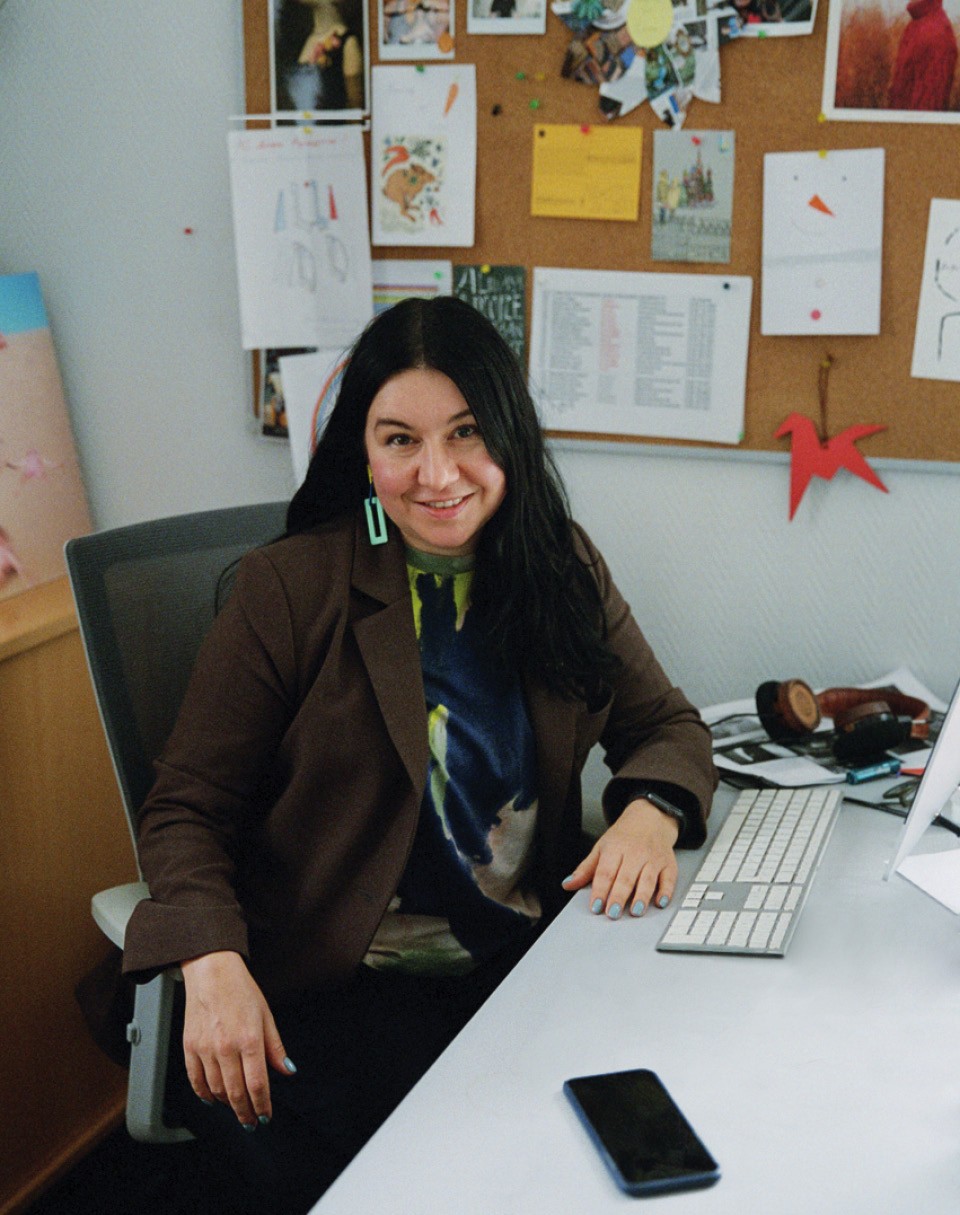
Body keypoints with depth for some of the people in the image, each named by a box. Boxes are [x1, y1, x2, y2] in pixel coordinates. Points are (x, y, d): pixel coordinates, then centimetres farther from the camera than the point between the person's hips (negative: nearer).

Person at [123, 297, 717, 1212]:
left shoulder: (561, 568, 6)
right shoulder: (287, 589, -6)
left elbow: (667, 726, 12)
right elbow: (187, 808, -3)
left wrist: (650, 811, -12)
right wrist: (214, 965, -22)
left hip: (528, 960, 5)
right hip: (336, 989, -4)